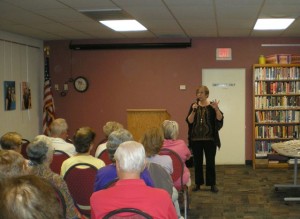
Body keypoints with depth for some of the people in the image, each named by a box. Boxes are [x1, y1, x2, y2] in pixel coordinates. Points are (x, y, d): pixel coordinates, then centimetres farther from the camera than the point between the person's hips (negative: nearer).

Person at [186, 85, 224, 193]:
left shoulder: (212, 105, -1)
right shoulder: (194, 106, 4)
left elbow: (220, 119, -11)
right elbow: (189, 121, -4)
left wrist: (216, 109, -25)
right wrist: (193, 111, -18)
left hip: (210, 139, -2)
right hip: (196, 139, 2)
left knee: (210, 162, 3)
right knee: (197, 162, 8)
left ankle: (212, 184, 11)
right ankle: (198, 183, 18)